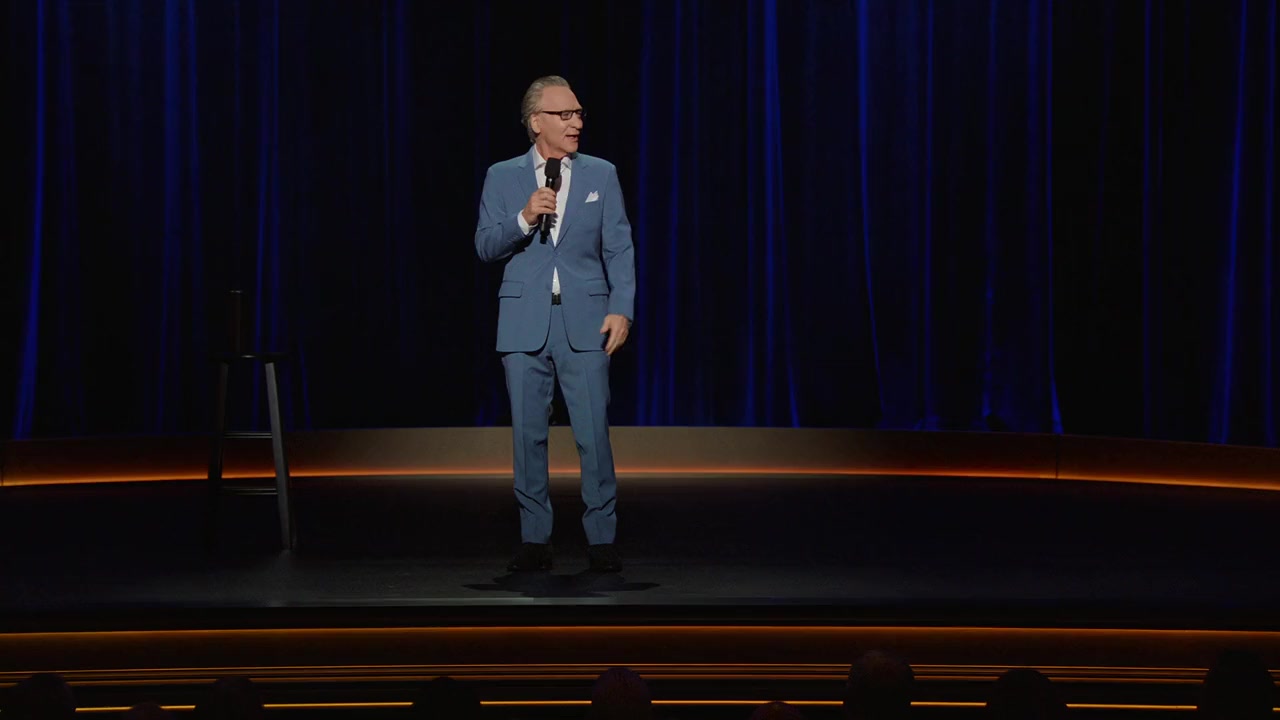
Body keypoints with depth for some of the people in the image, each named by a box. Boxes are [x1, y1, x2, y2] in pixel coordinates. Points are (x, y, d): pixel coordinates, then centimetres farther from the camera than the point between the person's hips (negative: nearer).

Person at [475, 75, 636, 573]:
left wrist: (621, 309, -8)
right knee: (528, 434, 4)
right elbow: (486, 247, 3)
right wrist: (523, 218, -14)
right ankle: (535, 539, 12)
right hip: (525, 324, 1)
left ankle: (601, 538, 4)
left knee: (594, 432, -4)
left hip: (585, 322, -1)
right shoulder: (502, 177, 6)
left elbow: (619, 248, 3)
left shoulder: (601, 174, 7)